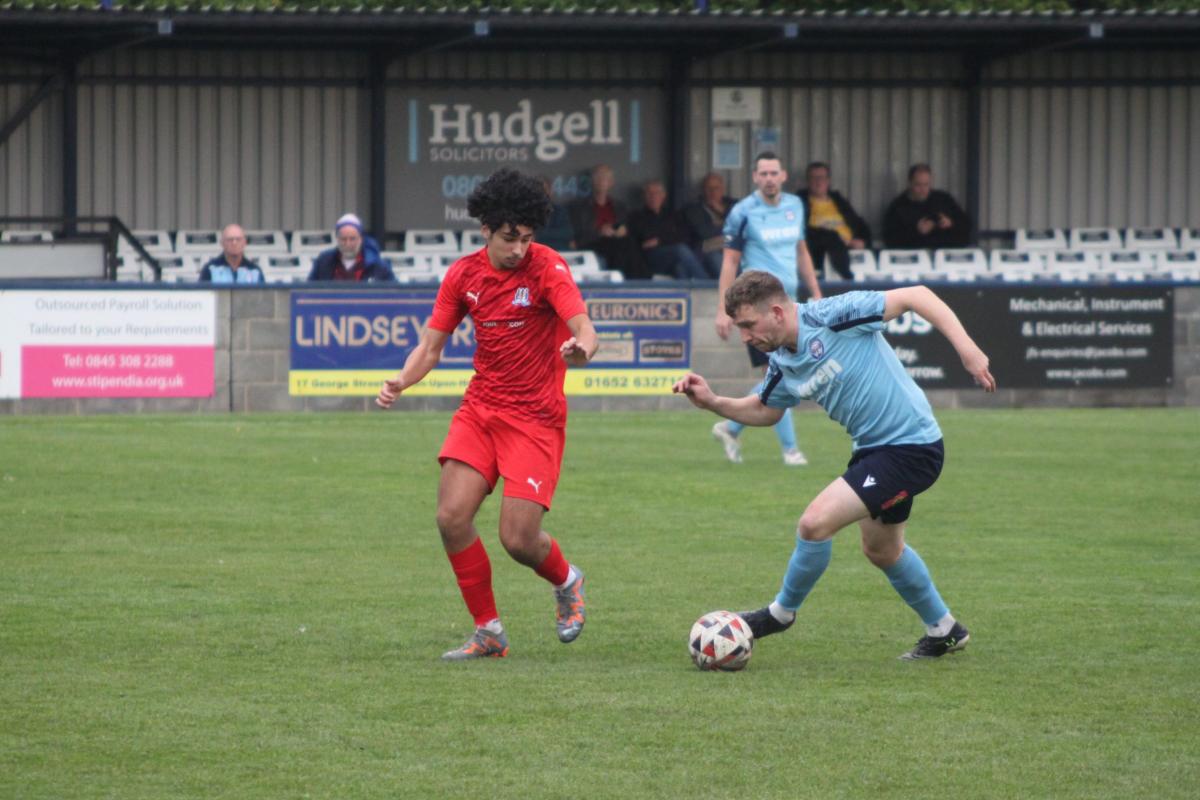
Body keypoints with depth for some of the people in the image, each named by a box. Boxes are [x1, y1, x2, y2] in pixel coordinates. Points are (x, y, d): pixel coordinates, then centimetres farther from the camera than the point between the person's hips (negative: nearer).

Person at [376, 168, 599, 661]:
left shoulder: (546, 269, -12)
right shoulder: (464, 274, 2)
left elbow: (585, 332, -24)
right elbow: (431, 346, 7)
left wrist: (579, 350, -48)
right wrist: (402, 382, -13)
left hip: (536, 417, -4)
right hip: (480, 410, 5)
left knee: (518, 539, -11)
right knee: (452, 516, -11)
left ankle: (567, 582, 25)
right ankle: (488, 632, 4)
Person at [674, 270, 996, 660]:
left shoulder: (833, 316, -23)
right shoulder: (782, 365, 1)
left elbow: (915, 296, -20)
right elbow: (763, 410, 19)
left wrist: (965, 348, -28)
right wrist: (712, 402, 1)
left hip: (910, 448, -10)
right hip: (873, 449, 10)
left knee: (815, 523, -17)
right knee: (881, 550, 25)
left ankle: (782, 613, 7)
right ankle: (944, 631, 46)